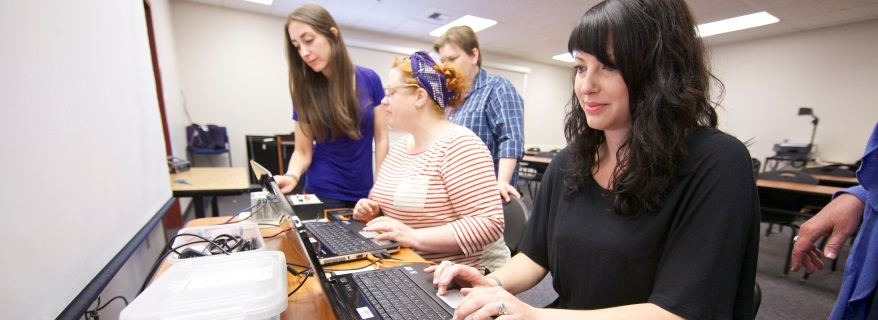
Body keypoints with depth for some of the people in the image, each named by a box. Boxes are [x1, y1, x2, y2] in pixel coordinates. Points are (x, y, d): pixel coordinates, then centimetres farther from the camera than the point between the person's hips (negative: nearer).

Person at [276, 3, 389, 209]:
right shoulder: (304, 89, -7)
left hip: (365, 194, 1)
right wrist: (292, 177, -24)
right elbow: (303, 151, -4)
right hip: (324, 195, 0)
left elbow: (381, 138, -4)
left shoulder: (369, 79, -7)